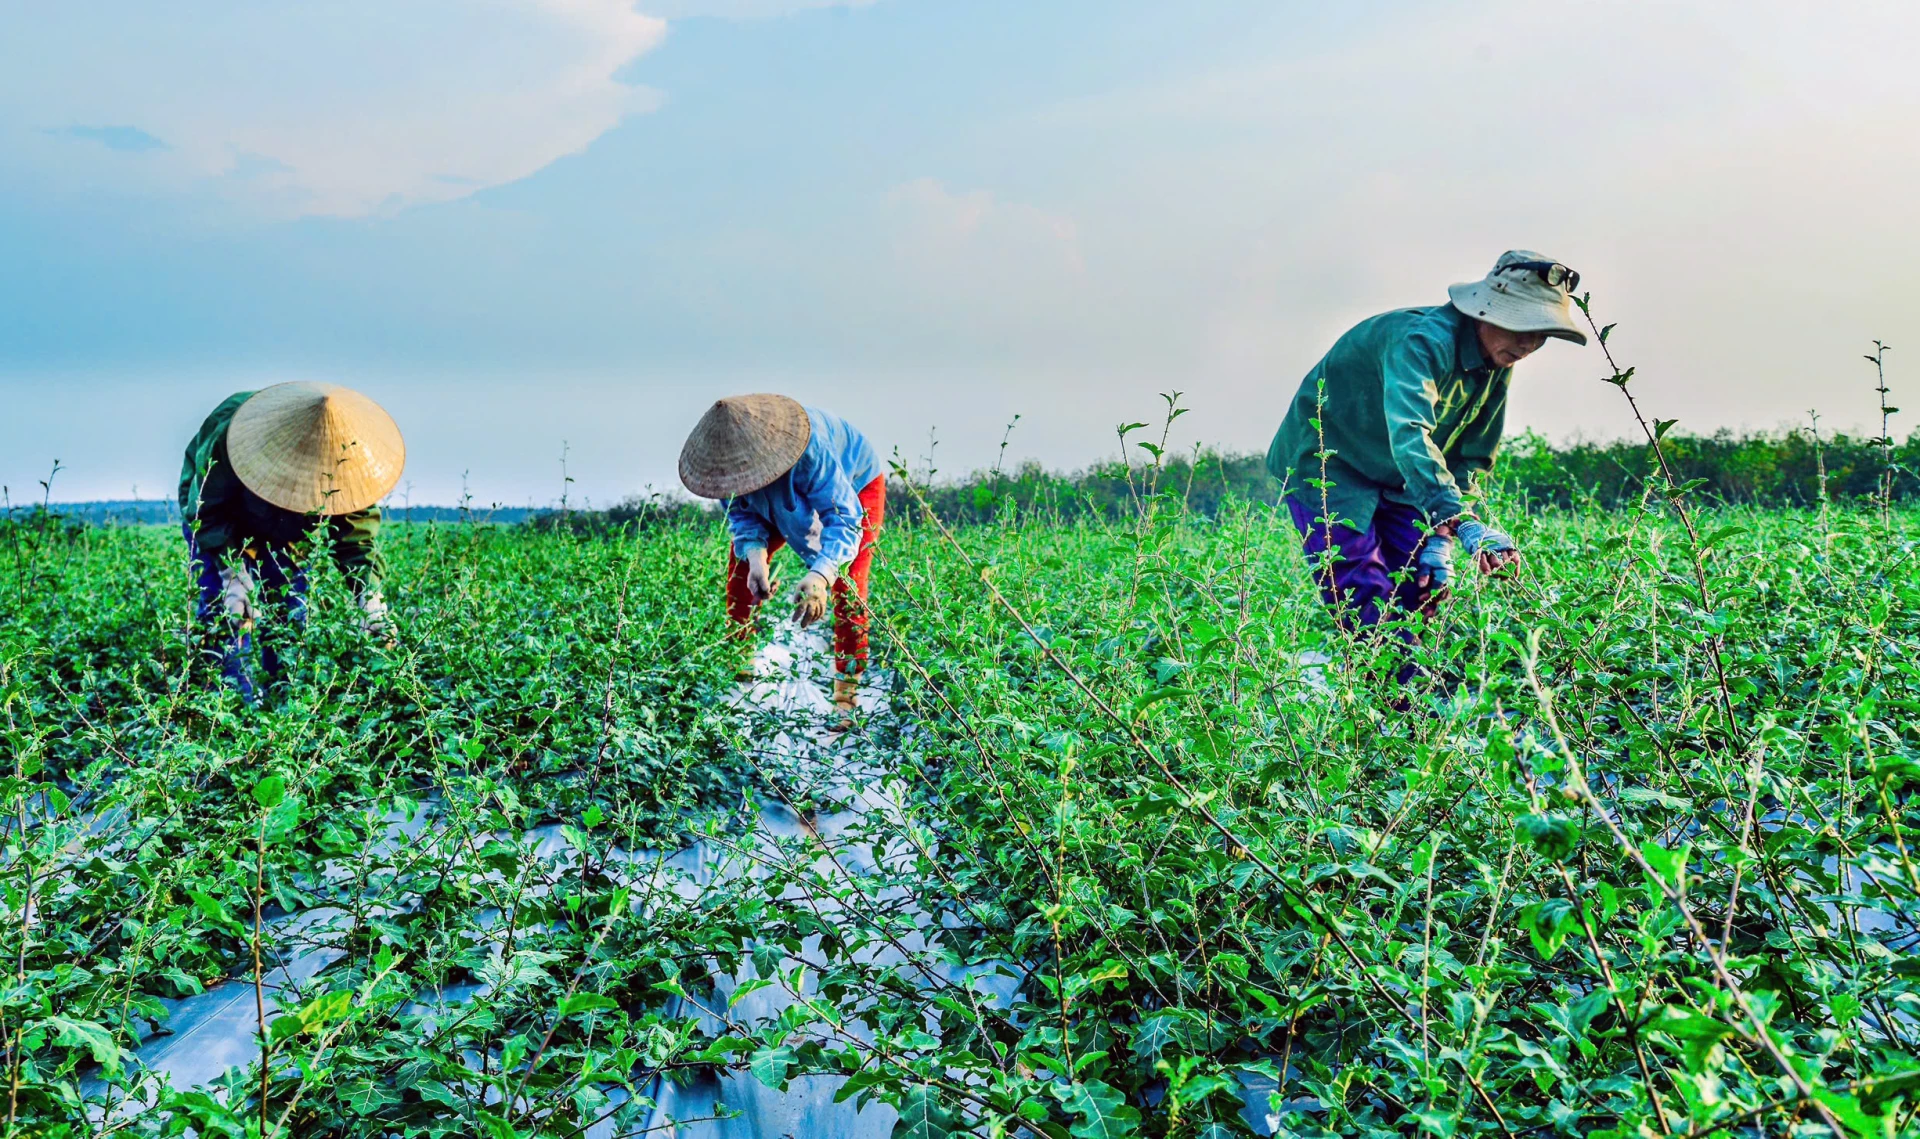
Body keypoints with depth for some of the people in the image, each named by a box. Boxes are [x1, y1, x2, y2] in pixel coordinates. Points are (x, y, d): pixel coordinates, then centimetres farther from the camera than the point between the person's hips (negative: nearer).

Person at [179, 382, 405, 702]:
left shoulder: (348, 466, -30)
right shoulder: (230, 435, -39)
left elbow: (356, 541, -26)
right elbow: (208, 511, -30)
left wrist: (371, 602, -39)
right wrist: (232, 574, -41)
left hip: (285, 532, 3)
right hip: (221, 512, -2)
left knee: (291, 610, -4)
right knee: (224, 607, -16)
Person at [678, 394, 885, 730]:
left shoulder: (810, 449, -46)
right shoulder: (730, 454, -28)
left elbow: (843, 517, -46)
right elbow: (742, 513, -15)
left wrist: (819, 575, -63)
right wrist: (756, 558, -36)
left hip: (855, 484, -6)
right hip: (785, 498, 6)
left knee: (847, 584, -20)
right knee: (742, 557, -6)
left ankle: (846, 699, -14)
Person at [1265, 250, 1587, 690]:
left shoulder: (1497, 365, -3)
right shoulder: (1422, 340, -31)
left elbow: (1470, 460, 3)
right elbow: (1409, 437, -48)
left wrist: (1439, 541, -9)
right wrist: (1462, 524, -58)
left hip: (1393, 481, 8)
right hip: (1326, 466, -8)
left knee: (1420, 592, 1)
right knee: (1368, 607, -14)